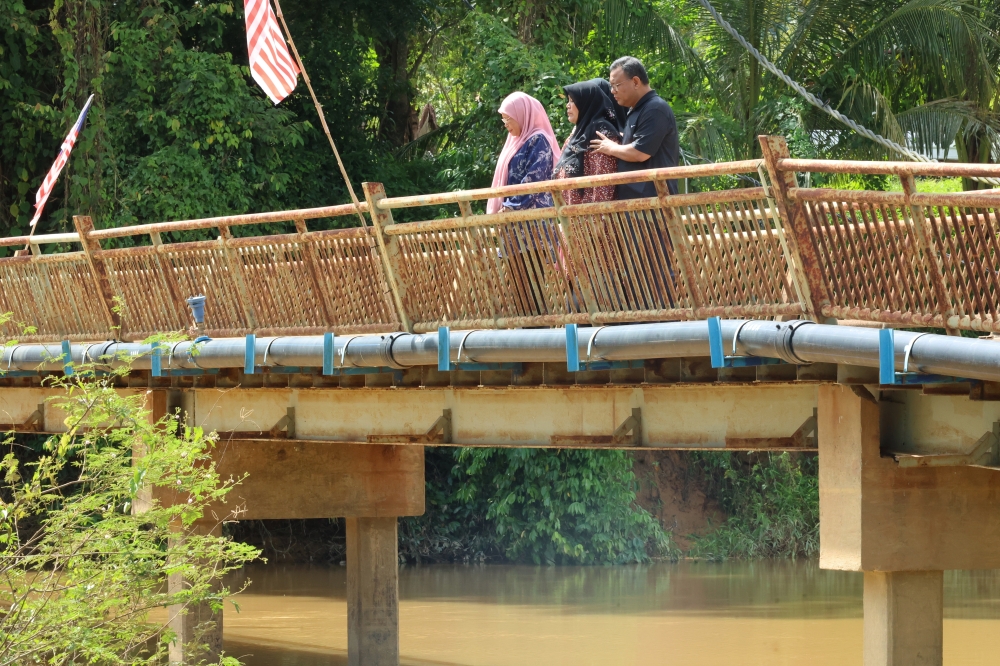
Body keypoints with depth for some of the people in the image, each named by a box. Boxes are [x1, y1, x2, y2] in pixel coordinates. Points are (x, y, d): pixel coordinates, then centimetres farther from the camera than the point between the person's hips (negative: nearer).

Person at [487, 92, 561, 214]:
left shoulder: (538, 140, -8)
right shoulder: (519, 141, 21)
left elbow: (533, 181, -16)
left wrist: (511, 207, -17)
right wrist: (504, 207, 11)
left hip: (533, 215, -9)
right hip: (518, 215, 9)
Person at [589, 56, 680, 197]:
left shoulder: (655, 109, -12)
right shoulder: (636, 110, 20)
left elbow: (640, 153, -19)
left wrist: (611, 148, -3)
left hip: (651, 199, -10)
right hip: (634, 200, 10)